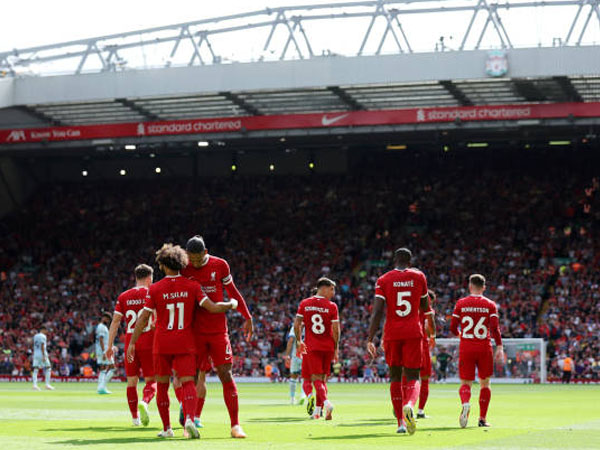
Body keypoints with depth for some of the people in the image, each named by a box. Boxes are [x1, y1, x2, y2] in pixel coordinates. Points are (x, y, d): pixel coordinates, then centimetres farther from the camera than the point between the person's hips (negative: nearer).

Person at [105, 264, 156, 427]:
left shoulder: (124, 296, 7)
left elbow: (115, 322, 4)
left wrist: (110, 345, 6)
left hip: (130, 343, 3)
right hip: (148, 343, -3)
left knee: (131, 381, 11)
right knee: (151, 380, 3)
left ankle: (135, 417, 12)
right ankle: (144, 402, -26)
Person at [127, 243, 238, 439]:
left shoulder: (155, 289, -4)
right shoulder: (192, 286, -3)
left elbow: (143, 318, -5)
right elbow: (212, 308, -8)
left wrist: (132, 343, 1)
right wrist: (232, 304, 11)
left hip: (162, 344, 0)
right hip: (185, 343, 0)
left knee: (162, 385, 12)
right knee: (188, 383, -5)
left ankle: (167, 428, 15)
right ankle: (189, 419, -30)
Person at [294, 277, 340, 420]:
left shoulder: (304, 304, 1)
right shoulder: (332, 306, -5)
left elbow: (297, 325, 1)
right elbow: (336, 329, -7)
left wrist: (299, 341, 15)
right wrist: (336, 348, 3)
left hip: (312, 347, 0)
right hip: (328, 347, 0)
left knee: (316, 379, -4)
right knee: (323, 378, 12)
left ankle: (326, 402, -30)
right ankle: (318, 410, 15)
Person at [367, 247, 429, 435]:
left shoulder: (384, 280, 0)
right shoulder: (419, 277, 4)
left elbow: (377, 311, -9)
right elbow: (425, 308, 14)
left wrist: (370, 340, -10)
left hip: (392, 333, 0)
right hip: (413, 332, 0)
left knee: (395, 376, 13)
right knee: (412, 377, 0)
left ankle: (400, 422, 12)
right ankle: (409, 405, -33)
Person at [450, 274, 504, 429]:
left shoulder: (461, 303, 2)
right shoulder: (490, 305, 1)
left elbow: (453, 327, 3)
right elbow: (495, 327, -8)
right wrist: (499, 347, -6)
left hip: (466, 347, 0)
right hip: (484, 348, 0)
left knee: (465, 383, 4)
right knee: (485, 383, 14)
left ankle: (465, 403, -29)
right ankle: (482, 418, 12)